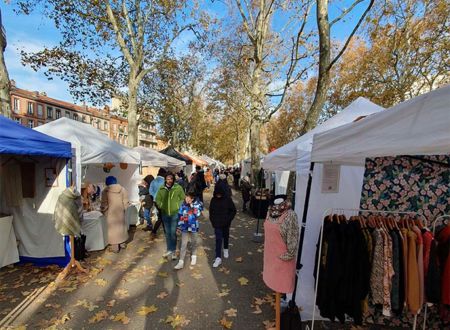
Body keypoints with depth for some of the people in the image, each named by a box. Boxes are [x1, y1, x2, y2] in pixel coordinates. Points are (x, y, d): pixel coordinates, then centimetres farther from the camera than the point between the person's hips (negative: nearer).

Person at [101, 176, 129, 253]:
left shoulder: (105, 191, -8)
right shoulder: (122, 189, -1)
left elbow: (104, 204, -8)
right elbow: (125, 202, -1)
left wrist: (103, 210, 9)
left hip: (111, 212, -3)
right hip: (120, 212, 3)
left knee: (113, 228, 5)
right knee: (121, 226, 16)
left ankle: (115, 247, 9)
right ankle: (122, 243, 27)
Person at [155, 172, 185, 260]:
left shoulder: (178, 188, -10)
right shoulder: (161, 188, -1)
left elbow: (183, 199, -3)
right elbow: (158, 199, 9)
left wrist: (178, 207, -8)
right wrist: (161, 207, -1)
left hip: (175, 214, -3)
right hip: (165, 214, 3)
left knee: (173, 233, -2)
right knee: (167, 233, 14)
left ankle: (173, 251, 13)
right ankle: (169, 250, 27)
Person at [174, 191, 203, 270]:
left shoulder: (198, 204, -11)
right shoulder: (183, 204, -7)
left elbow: (197, 214, -20)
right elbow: (180, 216, 1)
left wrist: (192, 205, -23)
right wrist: (178, 226, 5)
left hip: (194, 227, 0)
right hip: (184, 227, 0)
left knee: (194, 243, 17)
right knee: (183, 244, 3)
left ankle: (193, 256, 40)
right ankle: (181, 262, 11)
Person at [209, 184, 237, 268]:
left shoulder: (228, 199, -11)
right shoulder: (213, 200, -3)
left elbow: (233, 210, -4)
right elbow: (211, 211, 9)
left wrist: (228, 219, -10)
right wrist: (212, 220, 0)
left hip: (226, 223, 0)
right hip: (217, 224, 0)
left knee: (226, 237, 19)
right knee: (218, 239, -3)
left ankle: (225, 249, 46)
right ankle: (218, 258, 1)